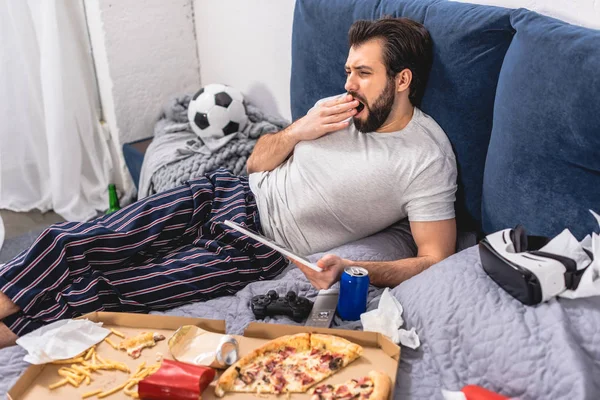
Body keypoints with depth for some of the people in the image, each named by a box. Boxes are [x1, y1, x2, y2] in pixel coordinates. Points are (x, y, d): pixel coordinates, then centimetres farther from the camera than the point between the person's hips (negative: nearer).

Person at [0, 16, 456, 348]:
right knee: (72, 242, -8)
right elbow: (258, 163, 14)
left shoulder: (428, 160, -10)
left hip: (259, 250, -5)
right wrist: (298, 131, -7)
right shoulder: (340, 108, 8)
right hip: (231, 194, 6)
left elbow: (436, 259, -13)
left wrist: (350, 269, -27)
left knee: (99, 291, -15)